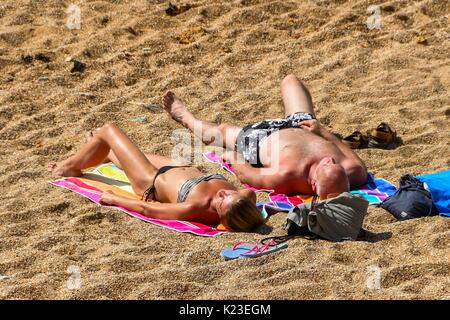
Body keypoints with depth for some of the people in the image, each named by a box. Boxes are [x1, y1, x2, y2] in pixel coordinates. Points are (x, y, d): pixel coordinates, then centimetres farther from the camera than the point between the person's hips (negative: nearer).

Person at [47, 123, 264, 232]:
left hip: (153, 182, -5)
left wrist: (114, 199, -21)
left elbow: (146, 209, -31)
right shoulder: (245, 198, -35)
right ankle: (103, 153, 73)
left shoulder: (196, 209, -46)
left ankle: (72, 166, 45)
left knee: (108, 130, 13)